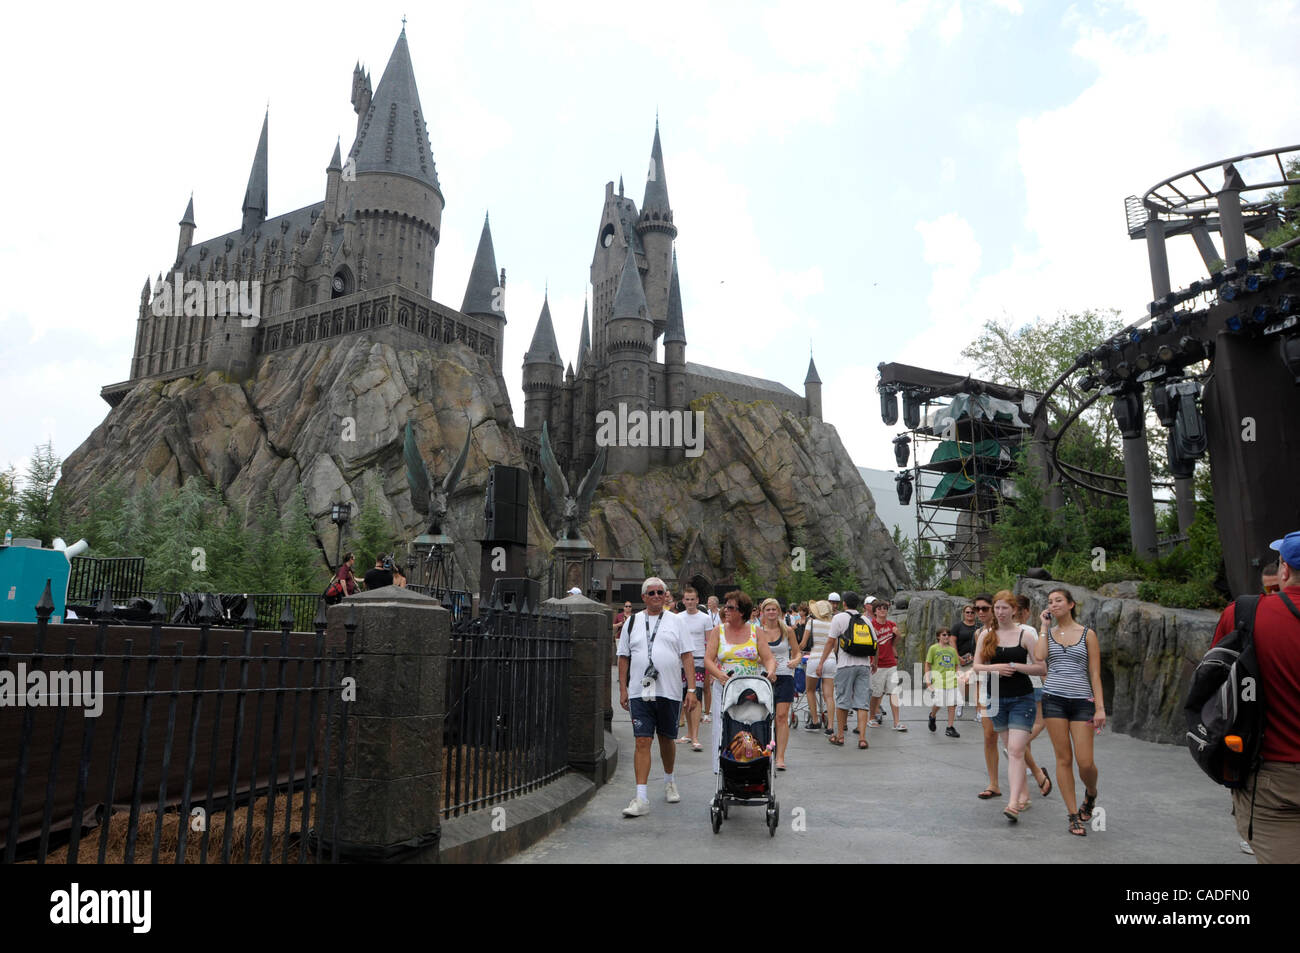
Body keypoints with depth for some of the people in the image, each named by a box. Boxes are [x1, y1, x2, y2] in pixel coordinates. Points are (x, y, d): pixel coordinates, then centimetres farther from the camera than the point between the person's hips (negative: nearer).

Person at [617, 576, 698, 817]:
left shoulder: (675, 622, 6)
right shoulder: (632, 622, 8)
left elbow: (687, 657, 4)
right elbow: (623, 657, 11)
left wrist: (692, 690, -3)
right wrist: (622, 689, 4)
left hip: (669, 691, 0)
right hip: (640, 692, 0)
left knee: (667, 739, 13)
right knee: (642, 741, -7)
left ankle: (669, 782, 37)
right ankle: (641, 798, -5)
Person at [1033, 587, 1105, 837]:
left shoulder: (1087, 634, 6)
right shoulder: (1048, 634, 10)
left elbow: (1095, 674, 3)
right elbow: (1039, 657, -11)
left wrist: (1100, 707, -4)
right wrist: (1044, 626, -1)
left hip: (1082, 700, -1)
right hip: (1053, 699, 1)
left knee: (1085, 762, -5)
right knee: (1064, 759, 1)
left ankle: (1091, 794, 28)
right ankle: (1074, 816, 11)